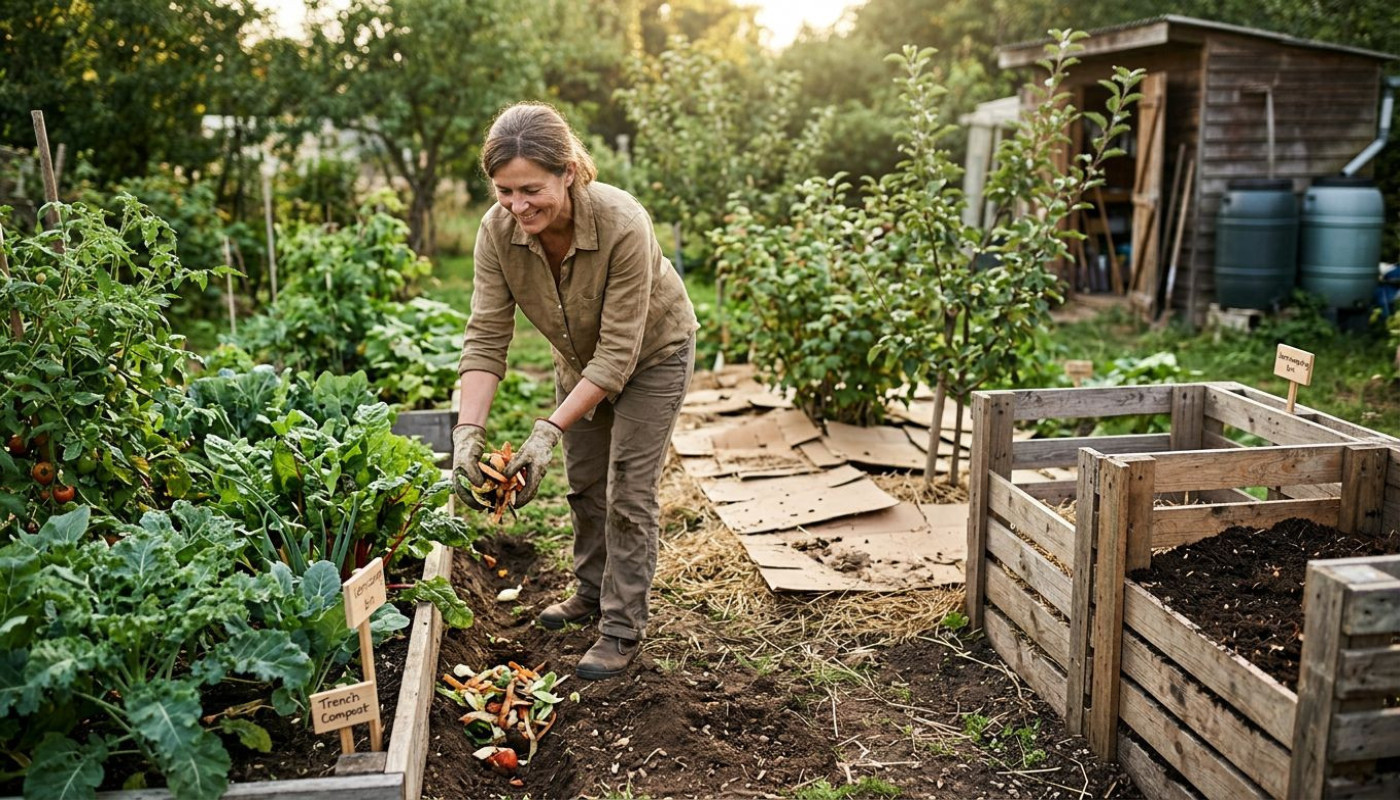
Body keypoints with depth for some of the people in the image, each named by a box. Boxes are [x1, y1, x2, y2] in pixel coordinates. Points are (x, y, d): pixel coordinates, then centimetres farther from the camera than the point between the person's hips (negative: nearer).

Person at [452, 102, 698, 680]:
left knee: (629, 493, -4)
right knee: (584, 484, 18)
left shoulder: (623, 225, -39)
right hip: (578, 357, 5)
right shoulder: (498, 229, -26)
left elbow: (618, 352, -35)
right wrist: (469, 431, -36)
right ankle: (592, 592, 39)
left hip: (652, 355, -5)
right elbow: (486, 336, -24)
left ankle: (622, 631, 10)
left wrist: (549, 431, -40)